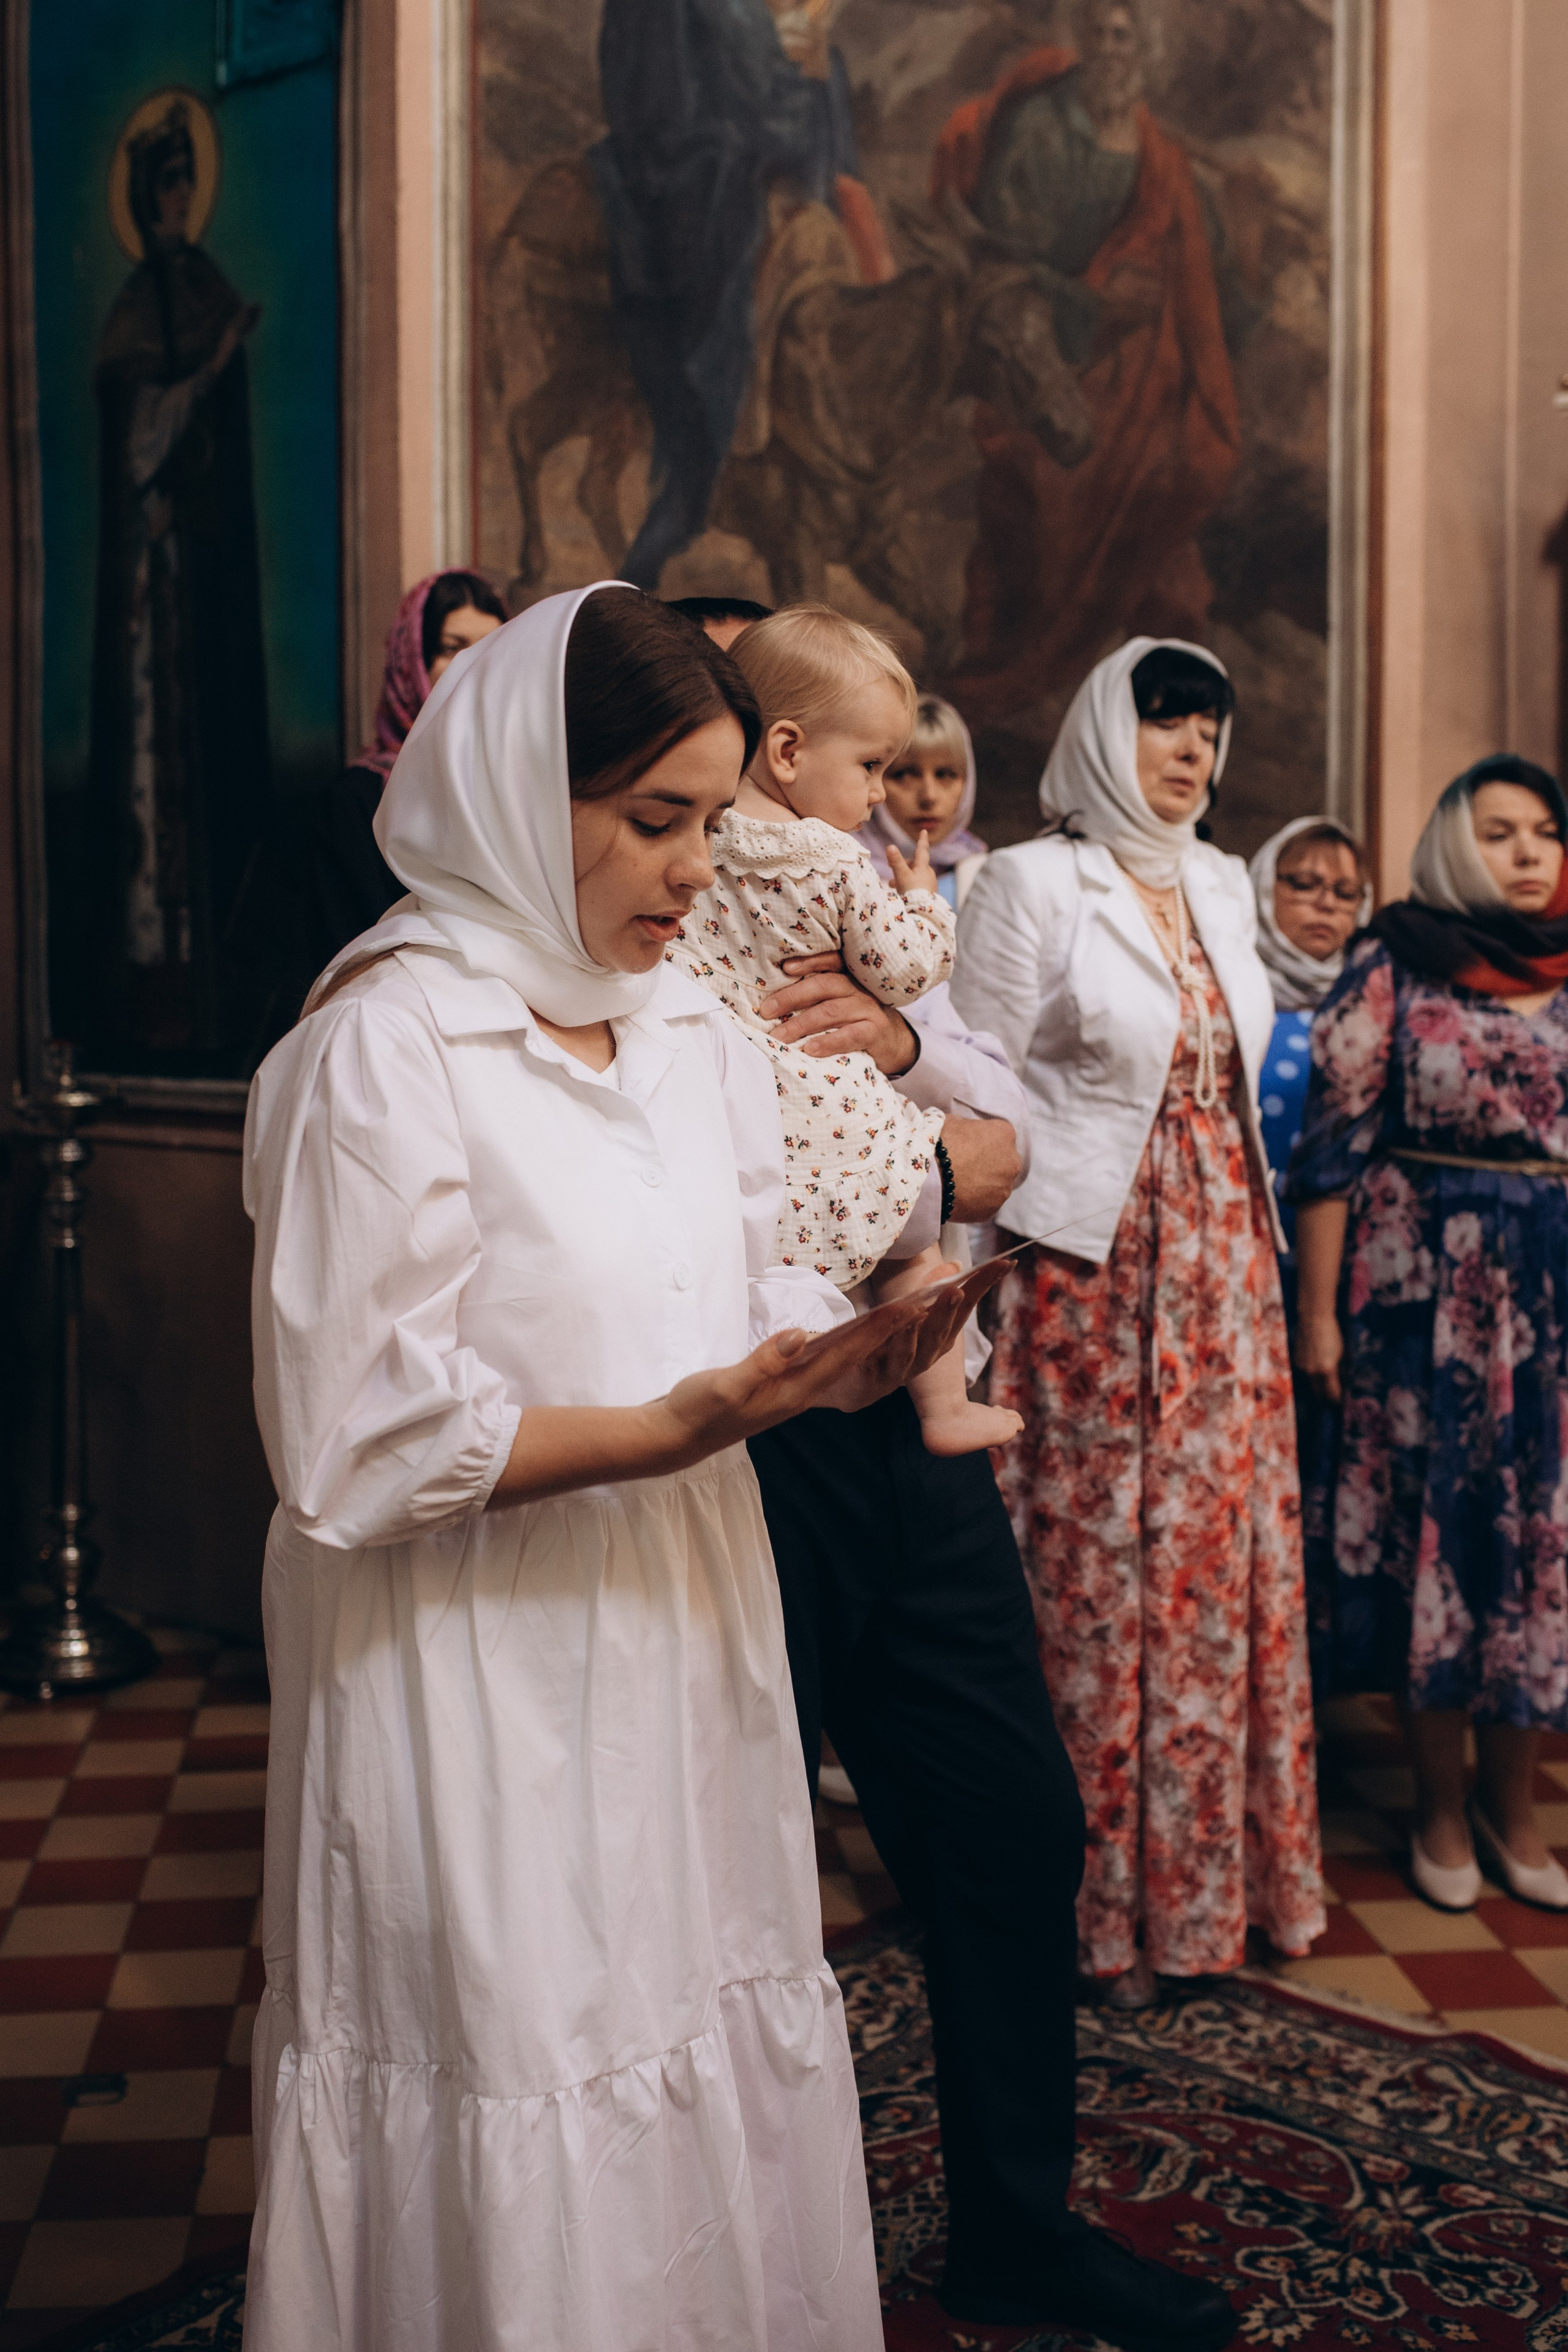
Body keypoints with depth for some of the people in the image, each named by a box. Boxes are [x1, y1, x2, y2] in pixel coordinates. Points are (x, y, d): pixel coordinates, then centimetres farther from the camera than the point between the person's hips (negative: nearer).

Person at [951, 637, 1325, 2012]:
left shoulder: (1223, 884, 13)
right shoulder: (1032, 883, -6)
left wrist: (1262, 1257, 15)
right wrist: (970, 1291, -13)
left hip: (1223, 1277, 6)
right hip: (1093, 1277, -6)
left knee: (1221, 1564, 9)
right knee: (1097, 1579, 0)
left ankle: (1209, 1872, 25)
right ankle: (1098, 1901, 15)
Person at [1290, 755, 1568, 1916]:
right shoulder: (1393, 966, -3)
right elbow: (1334, 1144, -5)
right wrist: (1317, 1311, -9)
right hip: (1423, 1291, -4)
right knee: (1433, 1528, 4)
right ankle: (1441, 1808, 20)